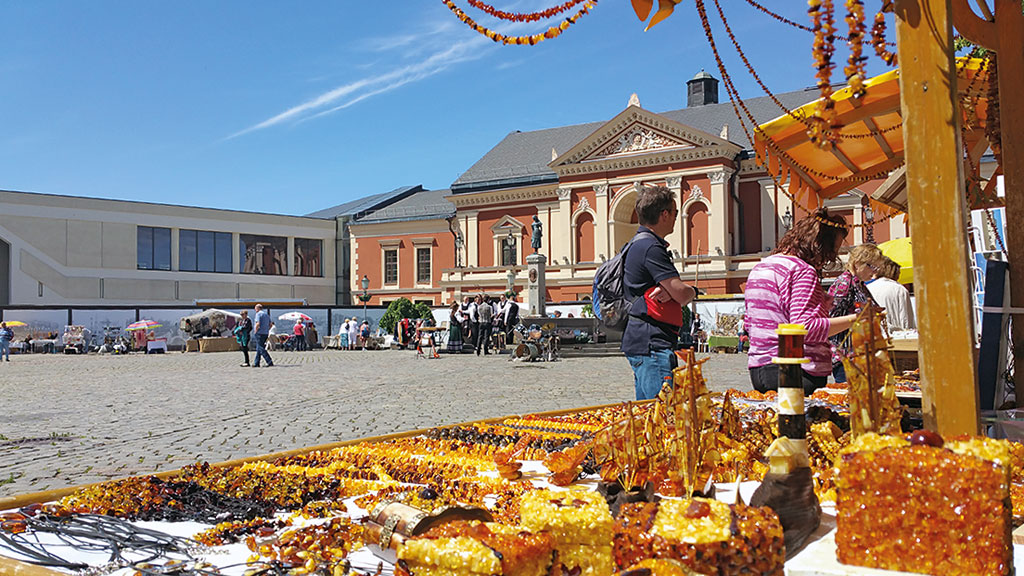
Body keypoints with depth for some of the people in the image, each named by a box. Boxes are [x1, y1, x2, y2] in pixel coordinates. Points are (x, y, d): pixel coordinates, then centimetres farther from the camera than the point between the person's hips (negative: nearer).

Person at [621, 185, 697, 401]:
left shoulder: (639, 244, 19)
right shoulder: (650, 248, -15)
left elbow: (674, 290, 16)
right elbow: (682, 295, -17)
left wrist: (669, 291, -8)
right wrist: (691, 291, 6)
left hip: (639, 341, 11)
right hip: (651, 344, -11)